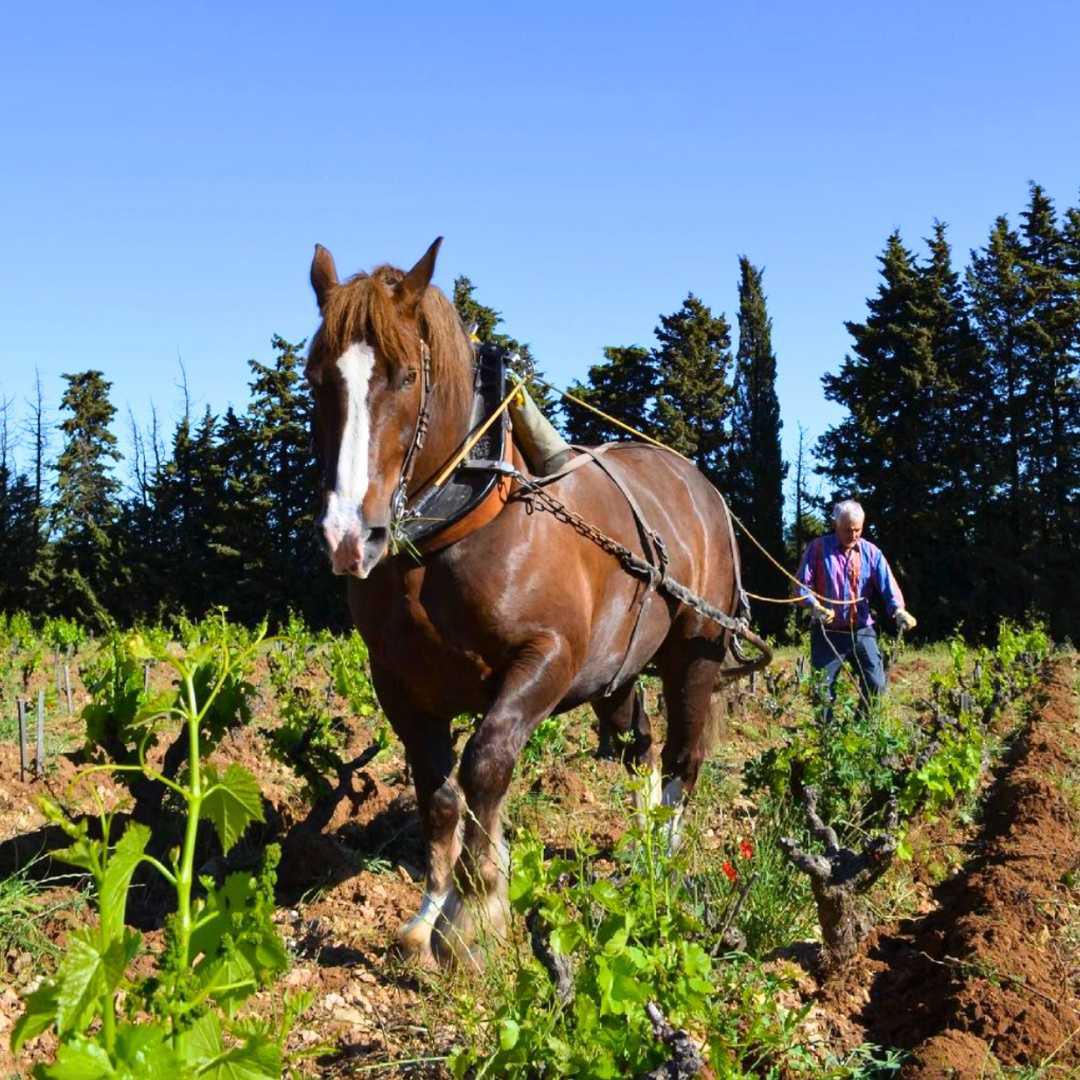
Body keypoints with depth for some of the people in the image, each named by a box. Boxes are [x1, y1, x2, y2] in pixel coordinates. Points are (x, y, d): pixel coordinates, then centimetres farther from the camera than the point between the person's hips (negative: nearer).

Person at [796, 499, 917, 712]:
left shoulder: (871, 552, 4)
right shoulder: (818, 548, -2)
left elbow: (887, 583, -6)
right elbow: (803, 583, -5)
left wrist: (899, 610, -25)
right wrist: (814, 605, -24)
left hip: (861, 631, 2)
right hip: (827, 633, -2)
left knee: (876, 685, -2)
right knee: (822, 689, 2)